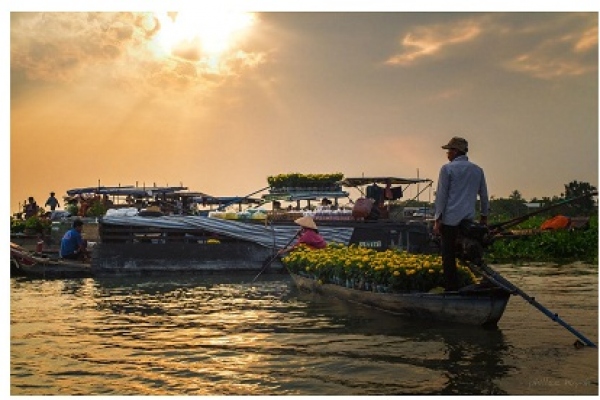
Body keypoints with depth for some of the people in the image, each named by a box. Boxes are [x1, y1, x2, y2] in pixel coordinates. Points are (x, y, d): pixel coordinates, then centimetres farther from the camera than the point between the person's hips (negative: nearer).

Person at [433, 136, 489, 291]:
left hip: (450, 220, -5)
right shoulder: (477, 170, 13)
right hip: (469, 220, 5)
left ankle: (452, 289, -3)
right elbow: (484, 195, 19)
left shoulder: (447, 168, -3)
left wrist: (438, 220, -4)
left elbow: (441, 195, -5)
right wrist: (484, 216, 28)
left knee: (449, 257, -1)